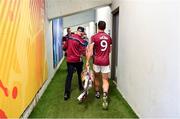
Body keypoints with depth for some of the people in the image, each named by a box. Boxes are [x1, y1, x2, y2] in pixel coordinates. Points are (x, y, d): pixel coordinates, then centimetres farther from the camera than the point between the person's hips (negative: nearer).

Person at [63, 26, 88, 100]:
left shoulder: (69, 37, 0)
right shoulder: (81, 41, -14)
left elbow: (65, 47, 10)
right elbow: (83, 52, -14)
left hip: (69, 60, 3)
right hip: (78, 60, -3)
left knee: (69, 76, 3)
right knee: (80, 74, 19)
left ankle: (66, 93, -4)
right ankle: (81, 87, 37)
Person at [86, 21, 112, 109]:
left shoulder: (94, 37, -6)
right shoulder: (109, 37, 6)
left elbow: (90, 50, -13)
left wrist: (87, 61, -11)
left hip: (97, 61, -2)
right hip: (106, 61, 2)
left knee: (96, 77, 20)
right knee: (105, 80, 4)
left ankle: (97, 93, 34)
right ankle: (105, 94, -19)